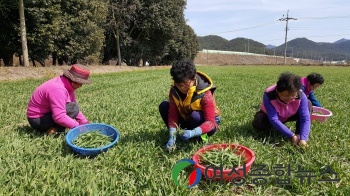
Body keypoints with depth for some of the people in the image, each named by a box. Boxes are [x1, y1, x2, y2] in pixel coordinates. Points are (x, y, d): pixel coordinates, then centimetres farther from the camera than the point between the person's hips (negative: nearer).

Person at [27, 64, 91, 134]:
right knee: (73, 108, -22)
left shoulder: (67, 84, 0)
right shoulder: (58, 89, -29)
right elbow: (59, 117, -34)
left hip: (47, 114, 10)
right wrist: (77, 126, -26)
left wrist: (85, 123, -1)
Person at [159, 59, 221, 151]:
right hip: (188, 120, 5)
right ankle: (176, 135, -5)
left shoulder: (205, 94, -31)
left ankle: (200, 138, -9)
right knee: (164, 106, -14)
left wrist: (193, 133, -50)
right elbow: (173, 115, -19)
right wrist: (172, 136, -33)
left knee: (195, 116, -39)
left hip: (205, 123, -4)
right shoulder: (174, 90, -17)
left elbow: (211, 122, -33)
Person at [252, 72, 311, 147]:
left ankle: (299, 134, -13)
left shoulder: (301, 95, -29)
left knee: (308, 105, -23)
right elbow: (274, 120, -38)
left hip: (288, 116, 2)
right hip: (269, 116, -2)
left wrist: (303, 138, -44)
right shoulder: (269, 95, -37)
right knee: (257, 124, -35)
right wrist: (292, 136, -41)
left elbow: (305, 118, -31)